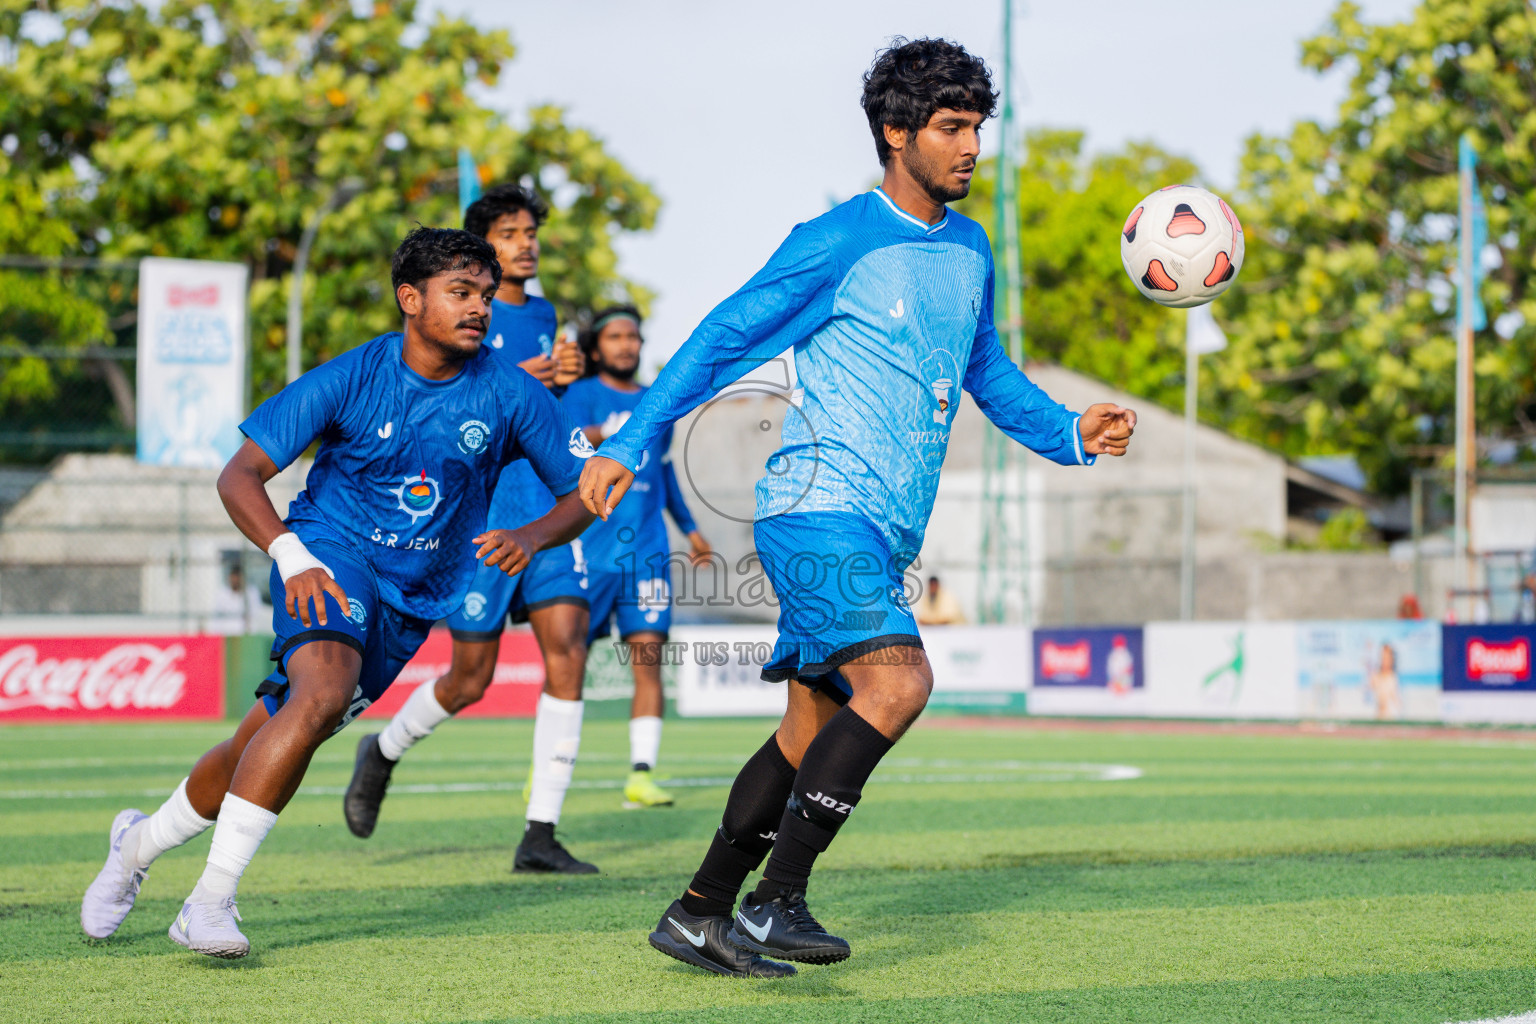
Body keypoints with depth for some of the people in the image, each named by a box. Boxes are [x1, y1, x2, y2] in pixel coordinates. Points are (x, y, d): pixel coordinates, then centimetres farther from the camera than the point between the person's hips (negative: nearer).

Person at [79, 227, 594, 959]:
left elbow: (585, 491, -1)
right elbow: (240, 474, -12)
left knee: (268, 744, 8)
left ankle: (140, 842, 36)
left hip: (415, 597, 4)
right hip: (332, 554, -4)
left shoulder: (510, 394, -8)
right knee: (325, 689, -33)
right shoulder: (350, 379, -14)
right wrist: (292, 559, -29)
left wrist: (531, 537, -22)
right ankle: (211, 899, -29)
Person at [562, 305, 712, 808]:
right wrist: (599, 437, -35)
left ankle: (641, 776, -11)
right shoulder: (582, 396, 1)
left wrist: (690, 528, 30)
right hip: (587, 549, -4)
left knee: (648, 659, -8)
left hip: (646, 550, 4)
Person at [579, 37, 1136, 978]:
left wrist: (1072, 434, 13)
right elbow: (724, 340, -5)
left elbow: (986, 372, 28)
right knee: (898, 679, -25)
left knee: (815, 726, 9)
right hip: (819, 507, -8)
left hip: (888, 531, 8)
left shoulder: (970, 248, 16)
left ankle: (700, 916, 18)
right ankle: (777, 902, -21)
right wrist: (631, 446, -7)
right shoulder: (839, 242, -8)